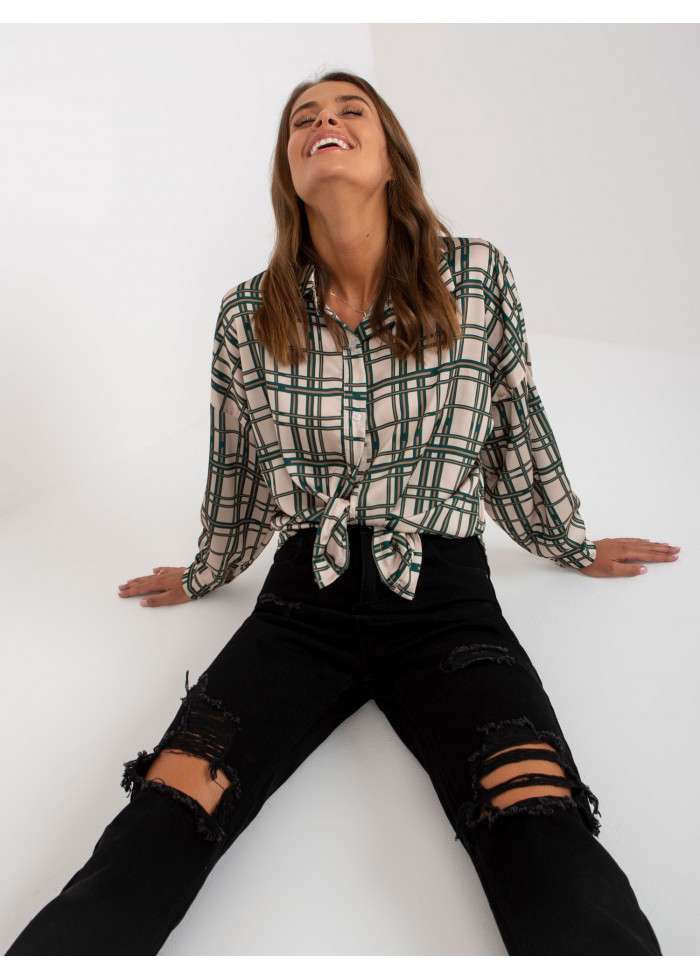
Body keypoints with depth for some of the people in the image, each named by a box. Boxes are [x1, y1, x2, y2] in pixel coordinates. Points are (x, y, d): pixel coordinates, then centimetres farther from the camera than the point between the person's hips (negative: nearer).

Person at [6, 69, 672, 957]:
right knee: (158, 822, -20)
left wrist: (573, 547, 24)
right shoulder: (247, 318, 3)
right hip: (303, 603, 2)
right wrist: (204, 578, 30)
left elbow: (518, 433, 13)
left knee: (546, 842, -28)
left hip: (443, 598, -1)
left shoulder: (477, 277, 0)